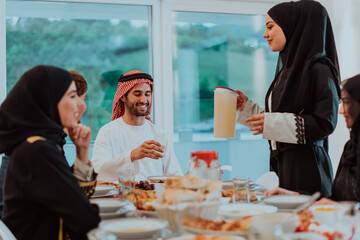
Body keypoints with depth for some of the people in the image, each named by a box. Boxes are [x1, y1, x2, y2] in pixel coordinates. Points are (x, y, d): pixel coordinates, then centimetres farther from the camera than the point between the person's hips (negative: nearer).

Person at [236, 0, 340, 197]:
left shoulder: (319, 70, -11)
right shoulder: (287, 69, 14)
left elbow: (325, 124, -17)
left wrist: (273, 123, -19)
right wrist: (247, 107, 12)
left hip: (305, 167, -8)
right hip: (280, 163, 8)